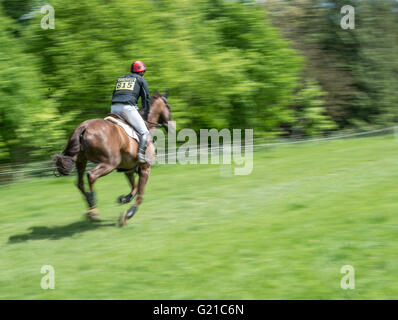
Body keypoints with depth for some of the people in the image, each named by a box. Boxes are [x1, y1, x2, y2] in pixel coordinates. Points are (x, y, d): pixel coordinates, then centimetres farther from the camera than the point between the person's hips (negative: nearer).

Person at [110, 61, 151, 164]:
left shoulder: (120, 79, 30)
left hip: (114, 108, 6)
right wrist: (146, 116, 22)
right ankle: (141, 155, -19)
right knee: (144, 132, -1)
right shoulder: (141, 80, 15)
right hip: (128, 107, -5)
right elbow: (146, 99, 14)